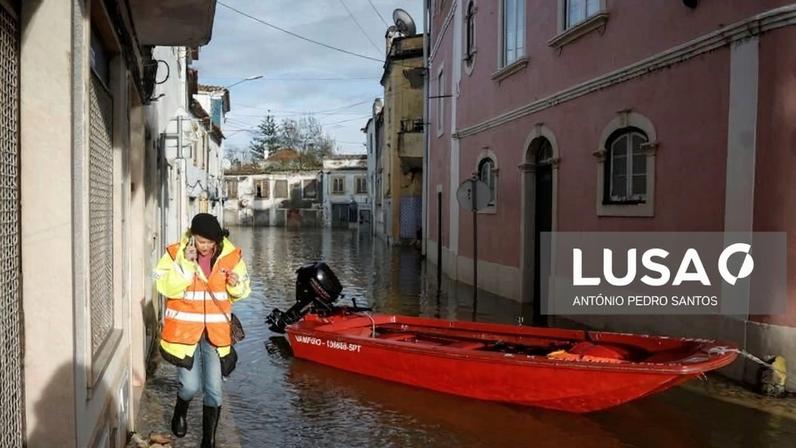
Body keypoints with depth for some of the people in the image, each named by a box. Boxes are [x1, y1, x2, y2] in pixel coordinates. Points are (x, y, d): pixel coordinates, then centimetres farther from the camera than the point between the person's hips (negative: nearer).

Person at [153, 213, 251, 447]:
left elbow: (241, 292, 8)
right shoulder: (176, 253, -7)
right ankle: (179, 414, 35)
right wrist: (185, 264, -24)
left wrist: (236, 284, -14)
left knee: (213, 389, 5)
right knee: (191, 386, -2)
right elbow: (166, 288, -15)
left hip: (216, 332, 2)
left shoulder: (231, 255, -2)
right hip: (184, 330, -2)